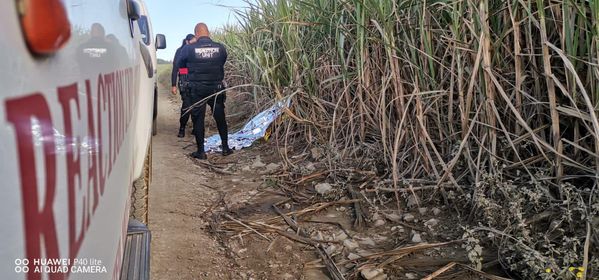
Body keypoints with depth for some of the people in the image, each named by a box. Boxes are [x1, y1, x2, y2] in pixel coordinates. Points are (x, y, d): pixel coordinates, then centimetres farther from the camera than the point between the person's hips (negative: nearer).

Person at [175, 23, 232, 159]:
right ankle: (225, 147, 20)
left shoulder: (189, 49, -9)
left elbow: (180, 64, 5)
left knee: (198, 119, 7)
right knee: (220, 118, 14)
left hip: (198, 90, -2)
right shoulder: (220, 47, -5)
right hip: (217, 88, 2)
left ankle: (201, 151, 10)